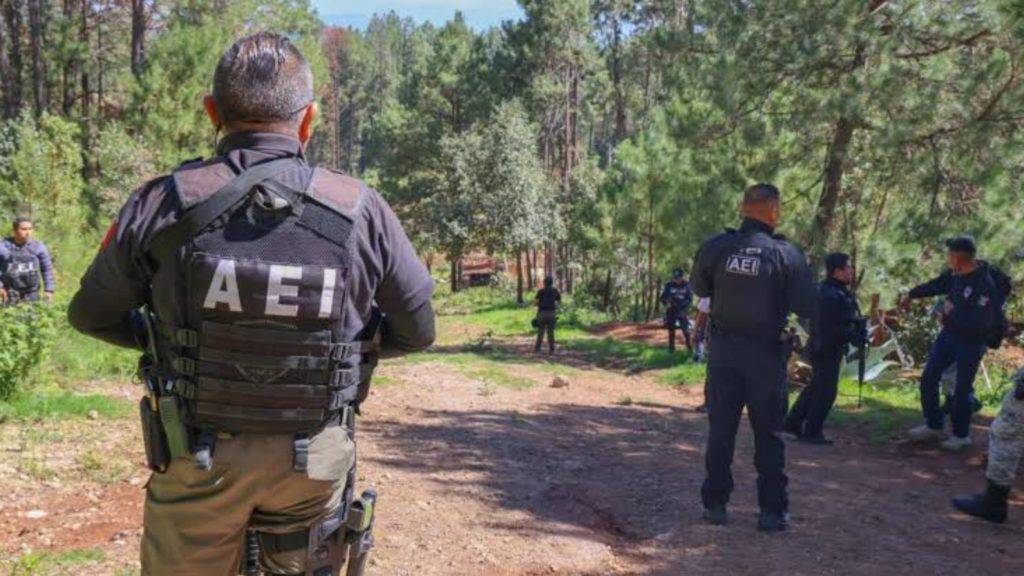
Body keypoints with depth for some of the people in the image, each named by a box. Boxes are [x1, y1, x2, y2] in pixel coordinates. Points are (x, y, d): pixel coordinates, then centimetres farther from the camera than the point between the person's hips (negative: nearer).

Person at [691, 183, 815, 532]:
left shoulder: (716, 247, -6)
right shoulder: (786, 254, -12)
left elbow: (698, 288, 9)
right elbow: (807, 308, -12)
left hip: (723, 350, 2)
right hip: (766, 354, -2)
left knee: (720, 428, 12)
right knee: (768, 434, 9)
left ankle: (715, 503, 17)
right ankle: (772, 510, 14)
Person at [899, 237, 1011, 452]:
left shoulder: (984, 285, -28)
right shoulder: (957, 273, -5)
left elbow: (980, 322, -34)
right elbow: (938, 284, 16)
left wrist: (953, 312, -23)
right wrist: (912, 294, 24)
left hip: (971, 343, -8)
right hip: (949, 334, 8)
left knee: (962, 389, 3)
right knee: (929, 378, 11)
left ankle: (961, 435, 23)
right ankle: (934, 426, 27)